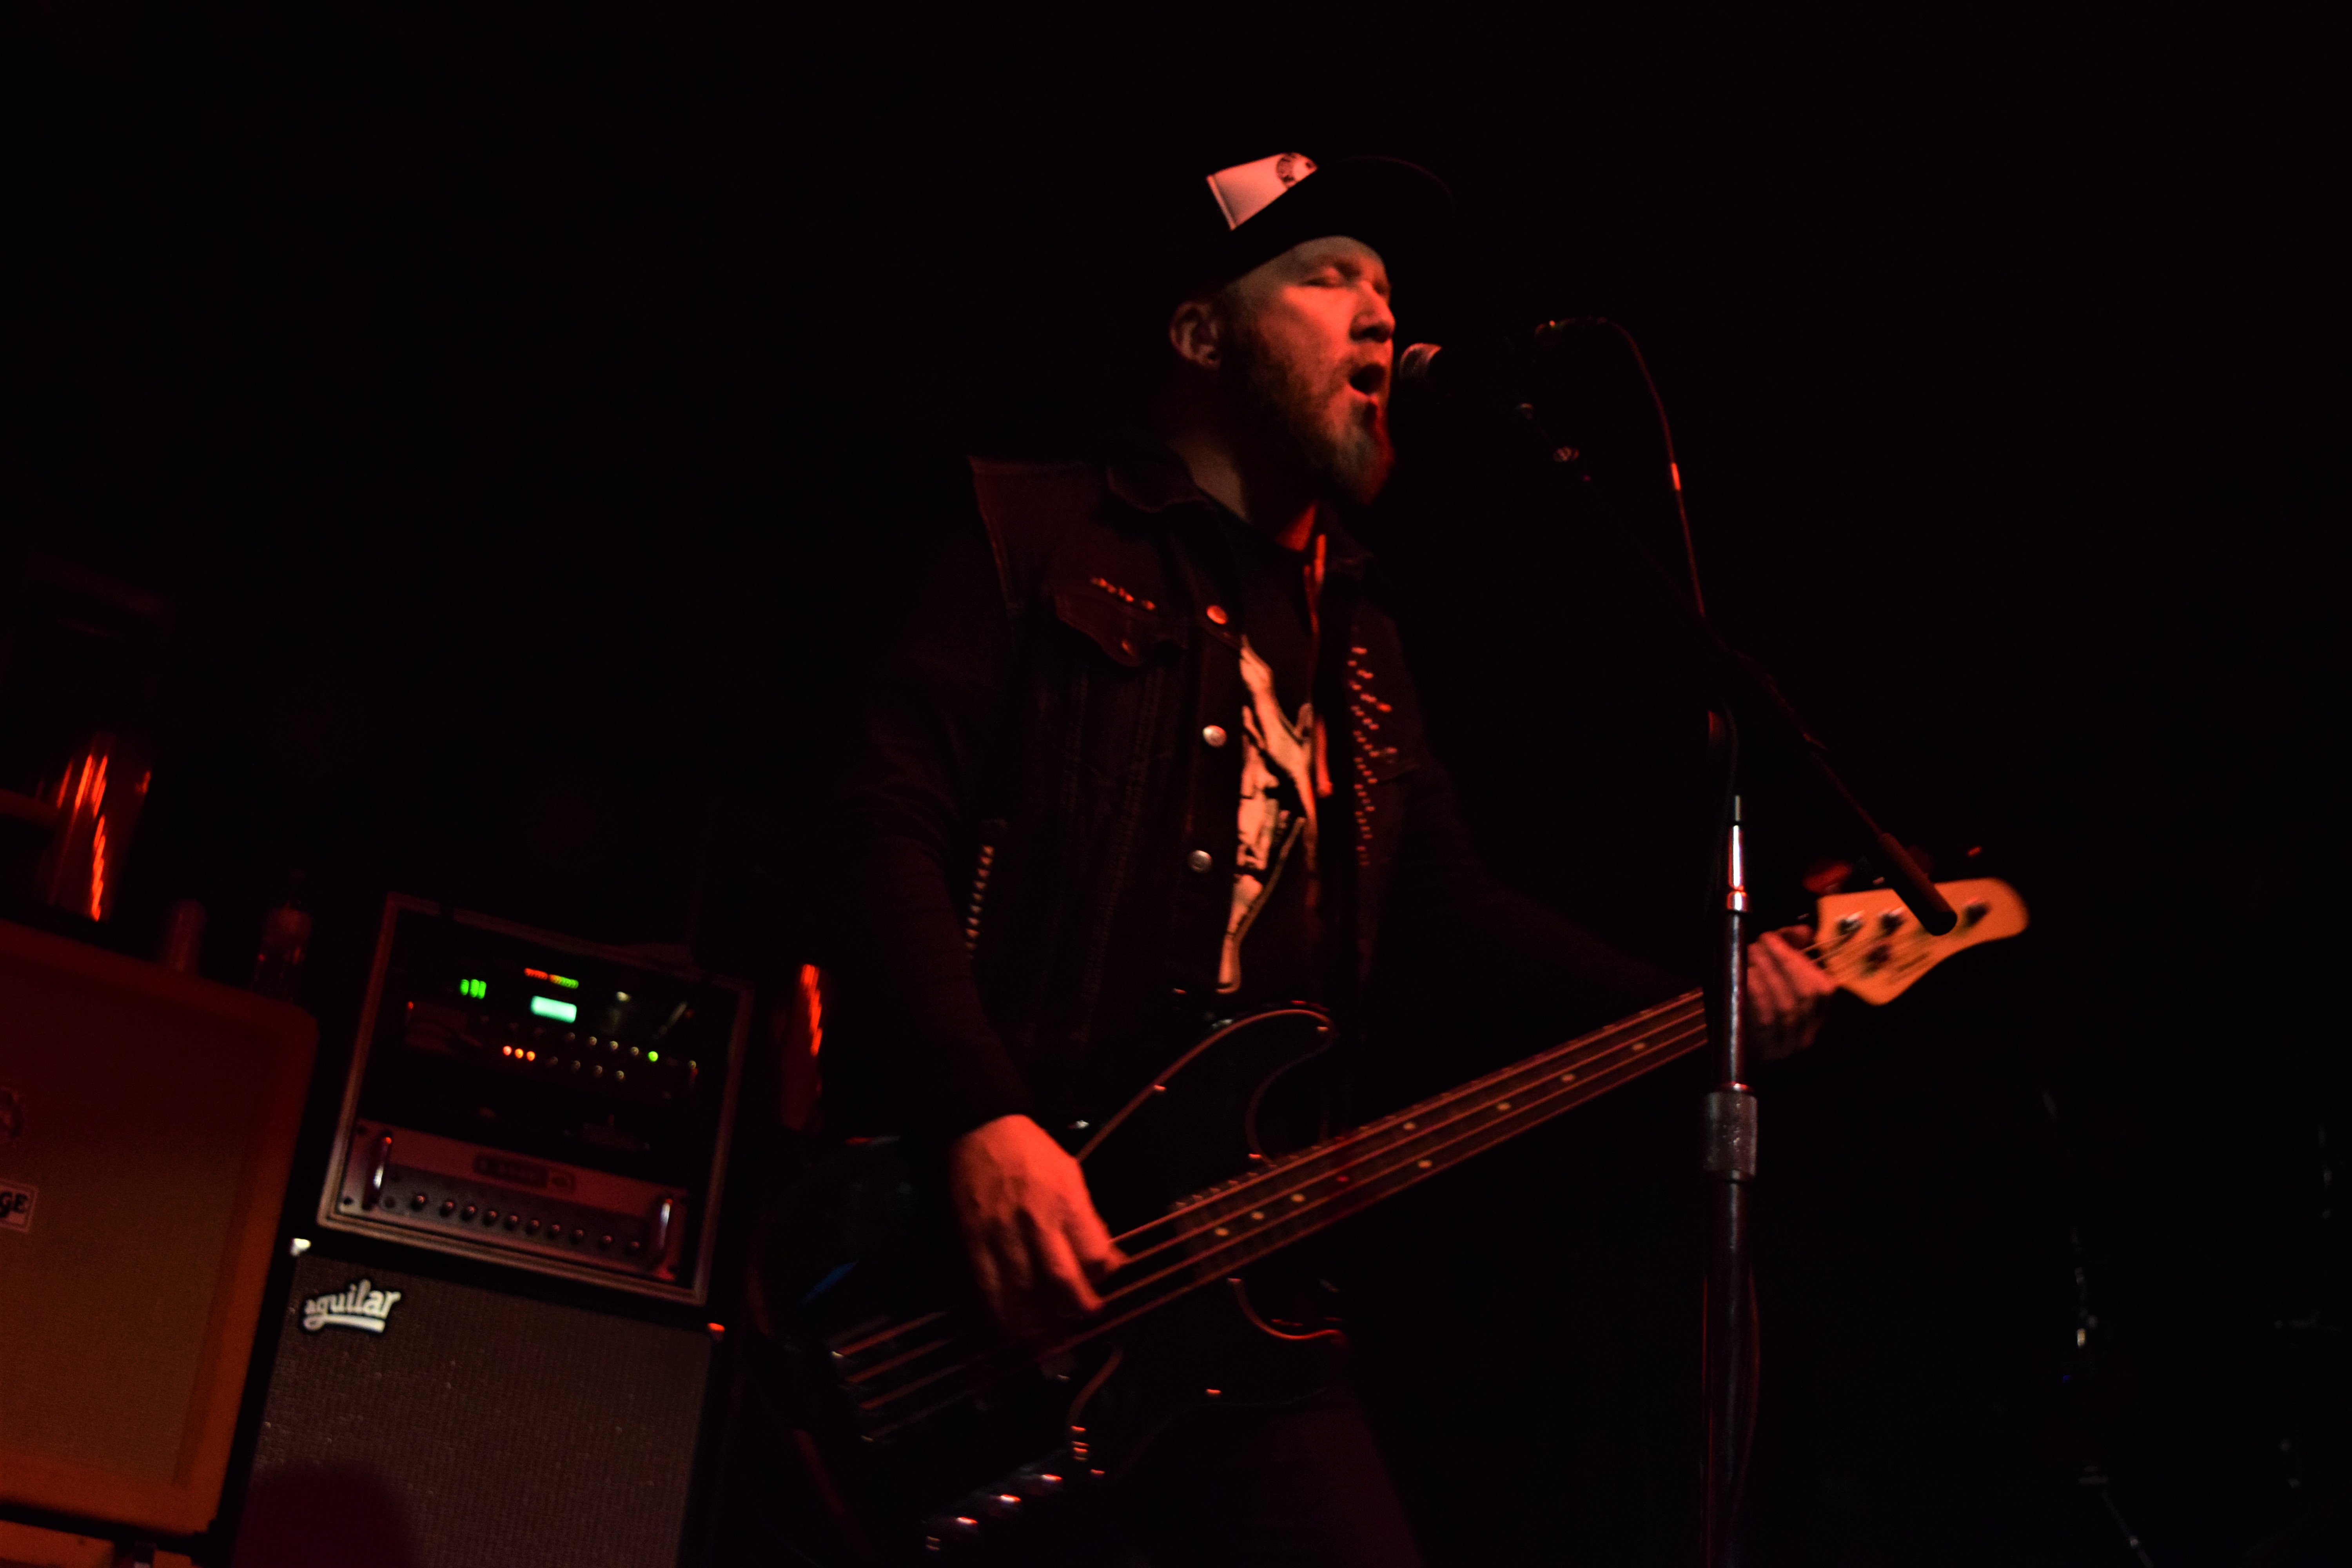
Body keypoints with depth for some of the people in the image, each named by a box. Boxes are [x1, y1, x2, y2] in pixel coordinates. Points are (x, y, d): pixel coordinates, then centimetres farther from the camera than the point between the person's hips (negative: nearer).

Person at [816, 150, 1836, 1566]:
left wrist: (1699, 1004, 5)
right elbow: (889, 827, -8)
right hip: (971, 1240, -5)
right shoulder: (1039, 539, 2)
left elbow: (1458, 902, 20)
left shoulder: (1359, 642, 22)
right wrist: (983, 1121, -22)